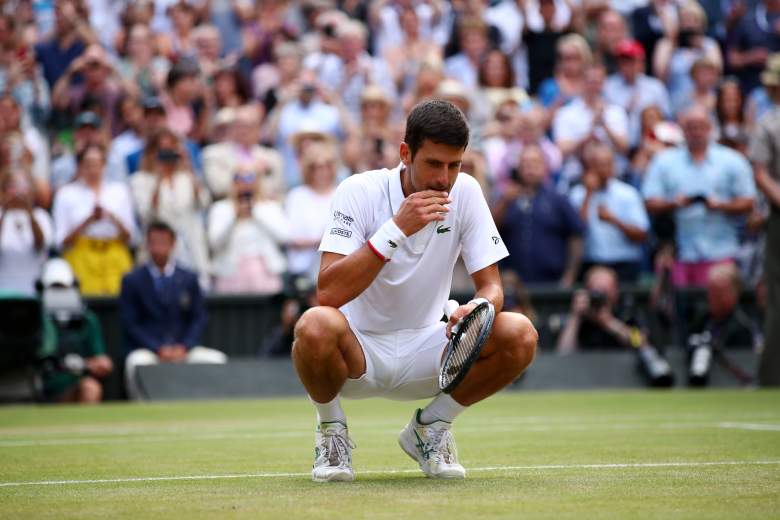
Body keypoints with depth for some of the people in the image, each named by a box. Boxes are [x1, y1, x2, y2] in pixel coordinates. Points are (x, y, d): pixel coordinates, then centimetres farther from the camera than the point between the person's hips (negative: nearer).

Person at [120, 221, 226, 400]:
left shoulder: (189, 279, 13)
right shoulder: (132, 280, 5)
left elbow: (199, 319, 9)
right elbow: (130, 324, -1)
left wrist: (183, 348, -10)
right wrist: (159, 349, -14)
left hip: (183, 350, 3)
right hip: (146, 350, -3)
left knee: (216, 359, -24)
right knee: (137, 363, -37)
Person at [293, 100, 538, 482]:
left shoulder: (465, 192, -6)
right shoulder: (360, 192, -17)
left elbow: (491, 286, -5)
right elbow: (328, 293, -28)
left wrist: (480, 308, -30)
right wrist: (397, 228, -33)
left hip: (424, 351, 4)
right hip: (359, 349, -4)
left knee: (520, 335, -21)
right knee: (316, 326, -38)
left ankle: (429, 427, 4)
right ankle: (331, 429, -5)